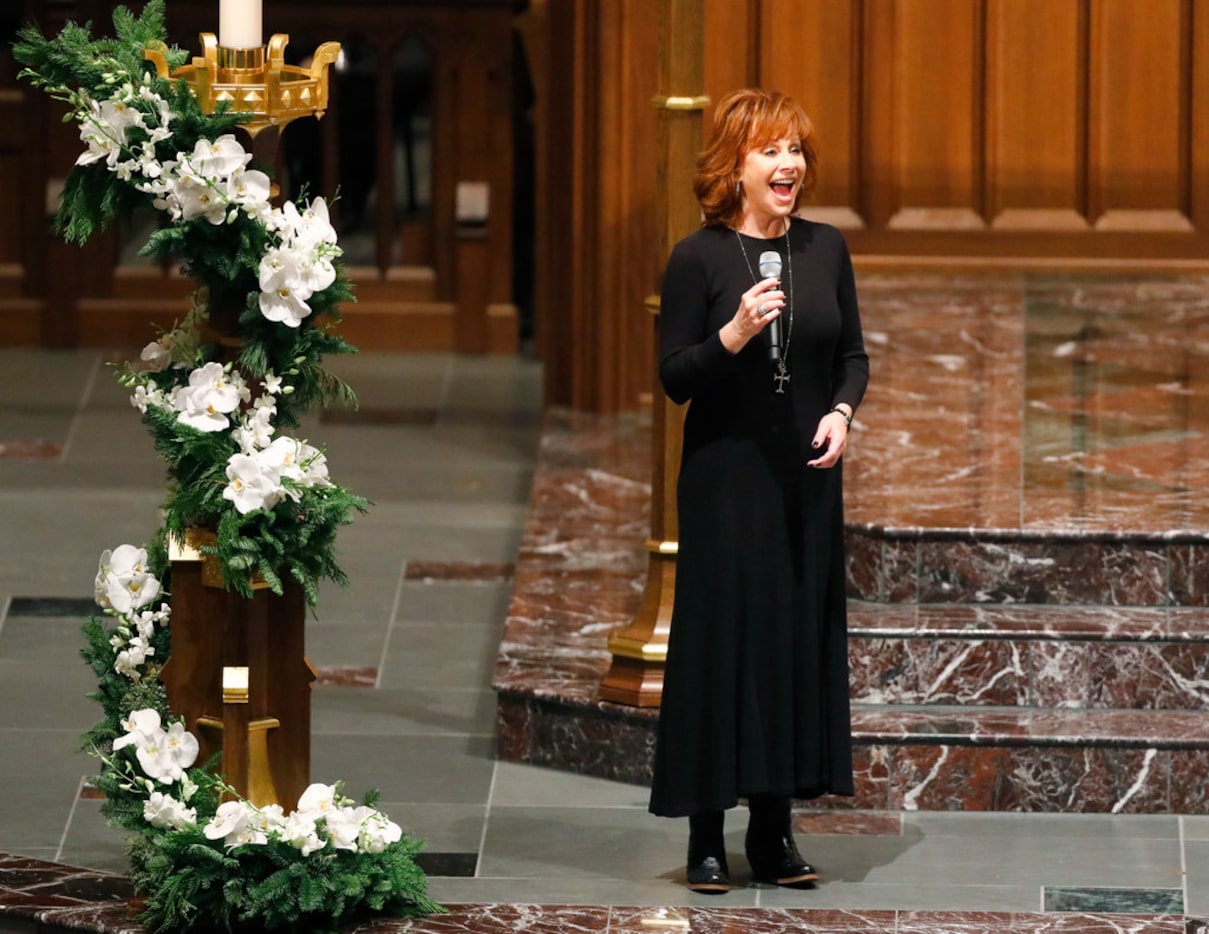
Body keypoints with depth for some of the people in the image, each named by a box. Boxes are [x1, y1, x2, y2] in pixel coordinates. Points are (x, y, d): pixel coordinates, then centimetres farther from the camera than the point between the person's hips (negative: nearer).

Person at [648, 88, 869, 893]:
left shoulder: (826, 250, 5)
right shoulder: (699, 258, -6)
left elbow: (854, 354, 13)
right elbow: (675, 377, -7)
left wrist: (841, 413, -6)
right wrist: (735, 334, -22)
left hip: (807, 474, 4)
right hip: (726, 473, -4)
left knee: (801, 636, 5)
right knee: (723, 637, -3)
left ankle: (776, 827, 13)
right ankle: (707, 836, 3)